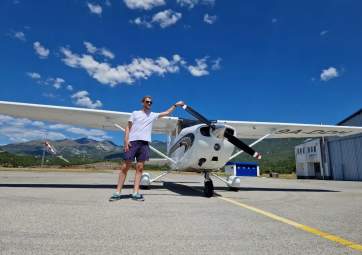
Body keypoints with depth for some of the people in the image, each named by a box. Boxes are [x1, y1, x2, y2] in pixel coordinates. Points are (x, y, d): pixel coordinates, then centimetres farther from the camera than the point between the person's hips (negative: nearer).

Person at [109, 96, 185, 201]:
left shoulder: (153, 115, 19)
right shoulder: (135, 113, 12)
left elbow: (167, 113, 24)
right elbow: (128, 127, 7)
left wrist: (175, 105, 17)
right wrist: (126, 140, -6)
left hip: (144, 143, 3)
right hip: (133, 141, -3)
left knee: (140, 168, -1)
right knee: (125, 167, -4)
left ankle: (135, 193, 1)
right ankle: (117, 192, 0)